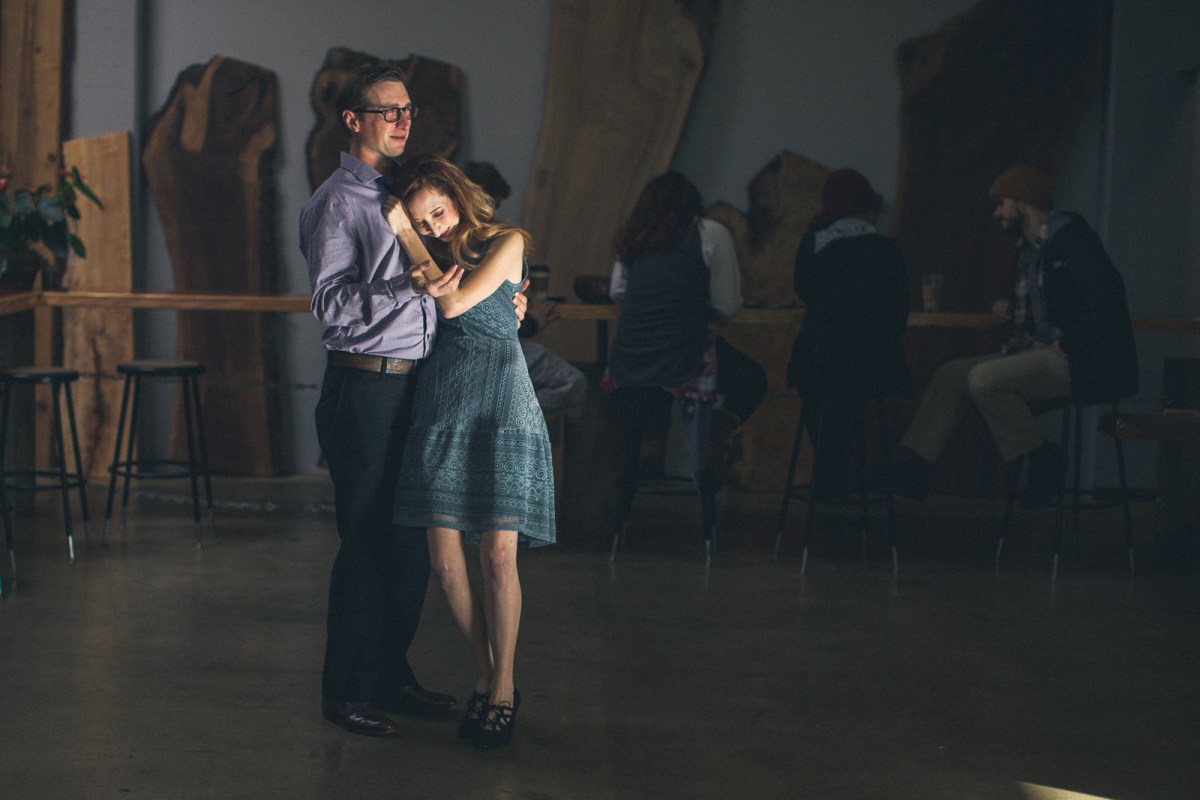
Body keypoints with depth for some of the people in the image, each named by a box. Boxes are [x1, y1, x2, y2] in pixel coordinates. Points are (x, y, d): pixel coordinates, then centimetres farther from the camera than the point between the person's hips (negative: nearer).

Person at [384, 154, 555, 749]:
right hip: (441, 406, 4)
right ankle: (486, 678, 14)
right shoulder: (433, 254, 17)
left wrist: (425, 264, 4)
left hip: (502, 405, -4)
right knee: (445, 559, -4)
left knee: (498, 554, -10)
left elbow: (455, 304, -7)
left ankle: (503, 687, 5)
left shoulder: (507, 242, 3)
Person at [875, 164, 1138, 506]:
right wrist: (1006, 309, 8)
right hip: (1036, 351, 10)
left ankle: (1043, 460, -11)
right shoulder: (1028, 248, 19)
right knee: (951, 375, 3)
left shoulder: (1069, 236, -11)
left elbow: (1105, 292, -23)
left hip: (1073, 362, -10)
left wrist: (1069, 345, -21)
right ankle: (913, 468, -2)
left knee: (983, 379, -26)